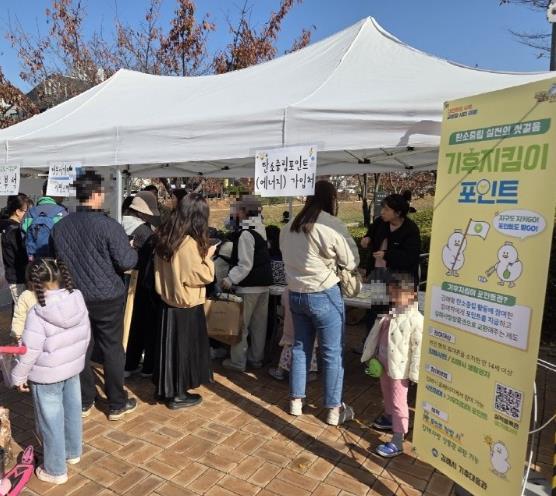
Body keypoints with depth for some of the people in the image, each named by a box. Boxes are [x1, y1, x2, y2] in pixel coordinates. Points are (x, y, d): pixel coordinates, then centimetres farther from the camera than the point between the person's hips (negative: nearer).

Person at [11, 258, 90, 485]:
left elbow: (30, 351, -20)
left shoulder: (38, 314, -27)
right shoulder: (78, 301, -9)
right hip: (73, 368, 6)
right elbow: (86, 335, 3)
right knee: (72, 412, 22)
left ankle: (55, 470, 26)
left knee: (51, 422, 10)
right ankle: (73, 452, 43)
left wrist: (19, 376, -3)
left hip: (47, 376, -6)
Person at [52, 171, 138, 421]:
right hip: (107, 298, -4)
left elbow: (58, 260, 12)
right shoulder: (108, 225, -19)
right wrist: (131, 249, 3)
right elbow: (127, 262, -18)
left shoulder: (59, 226, -1)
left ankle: (84, 401, 29)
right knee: (112, 349, 8)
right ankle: (117, 404, 20)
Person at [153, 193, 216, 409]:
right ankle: (178, 394, 20)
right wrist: (207, 257, -6)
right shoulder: (190, 243, -23)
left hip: (168, 301, 8)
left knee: (170, 346, 18)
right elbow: (203, 276, -20)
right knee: (183, 348, 7)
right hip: (186, 305, -7)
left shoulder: (165, 237, 1)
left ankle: (166, 388, 32)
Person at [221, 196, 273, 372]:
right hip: (263, 284, 9)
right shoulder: (260, 228, 7)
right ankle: (256, 358, 27)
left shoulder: (245, 233, -19)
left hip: (248, 286, -8)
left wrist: (231, 279, -23)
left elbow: (245, 265, -23)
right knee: (259, 324, 15)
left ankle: (238, 362, 14)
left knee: (240, 324, 4)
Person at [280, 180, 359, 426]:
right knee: (332, 353, 7)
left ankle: (296, 401, 29)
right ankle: (334, 410, 20)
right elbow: (351, 262, -7)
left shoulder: (288, 227, 4)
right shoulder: (333, 226, -15)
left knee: (300, 347, 18)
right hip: (324, 295, -6)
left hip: (295, 294, 6)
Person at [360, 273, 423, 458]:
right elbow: (377, 336, 9)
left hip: (400, 368, -7)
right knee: (387, 394, 27)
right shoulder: (388, 313, -2)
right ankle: (389, 418, 52)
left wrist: (414, 372, -16)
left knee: (398, 403, 0)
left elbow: (418, 347, -19)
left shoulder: (415, 319, -23)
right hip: (384, 364, 8)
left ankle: (397, 442, 10)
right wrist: (372, 357, 12)